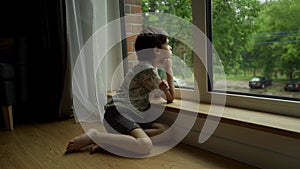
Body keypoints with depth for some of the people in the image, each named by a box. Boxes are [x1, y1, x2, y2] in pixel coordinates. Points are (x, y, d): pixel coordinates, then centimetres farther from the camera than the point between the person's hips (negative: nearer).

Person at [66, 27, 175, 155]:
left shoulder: (150, 68, 17)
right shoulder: (147, 70, -12)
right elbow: (170, 98, -4)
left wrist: (163, 85, -5)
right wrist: (169, 68, 0)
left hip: (130, 116, 10)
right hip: (118, 113, -10)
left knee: (166, 131, -8)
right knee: (145, 146, -33)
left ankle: (109, 140, -9)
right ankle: (93, 136, -14)